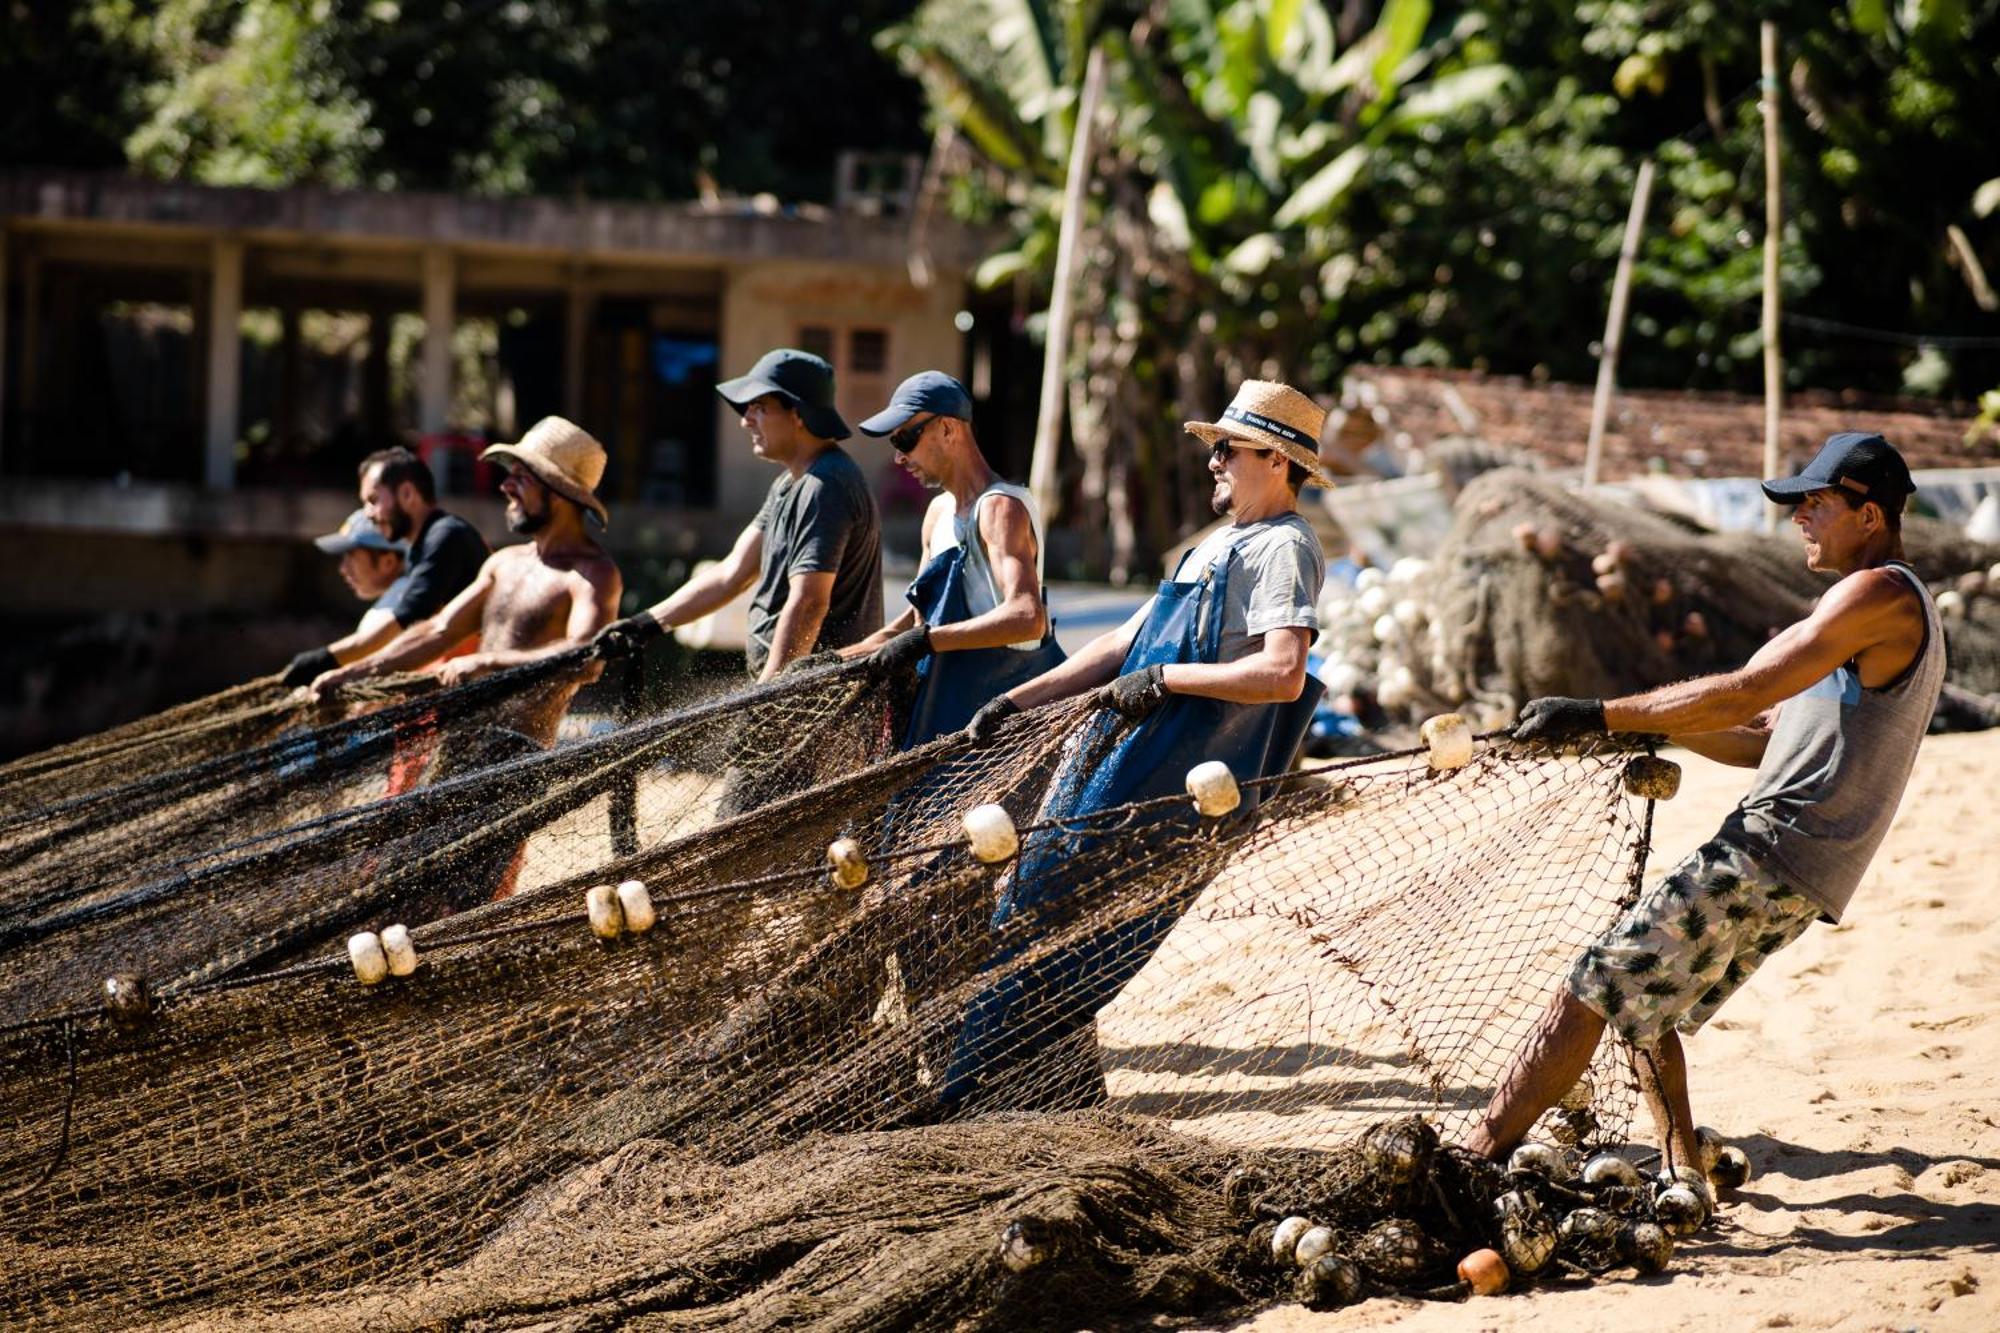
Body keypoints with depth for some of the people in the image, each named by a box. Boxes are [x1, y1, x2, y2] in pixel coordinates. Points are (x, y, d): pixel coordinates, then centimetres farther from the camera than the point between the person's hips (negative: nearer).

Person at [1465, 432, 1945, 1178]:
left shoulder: (1882, 593, -10)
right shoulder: (1897, 612, 23)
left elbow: (1741, 696, -18)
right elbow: (1765, 740, 23)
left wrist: (1603, 716, -16)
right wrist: (1650, 725, 13)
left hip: (1770, 855, -10)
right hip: (1790, 870, 10)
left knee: (1592, 993, -12)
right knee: (1641, 1003, 17)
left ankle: (1477, 1159, -15)